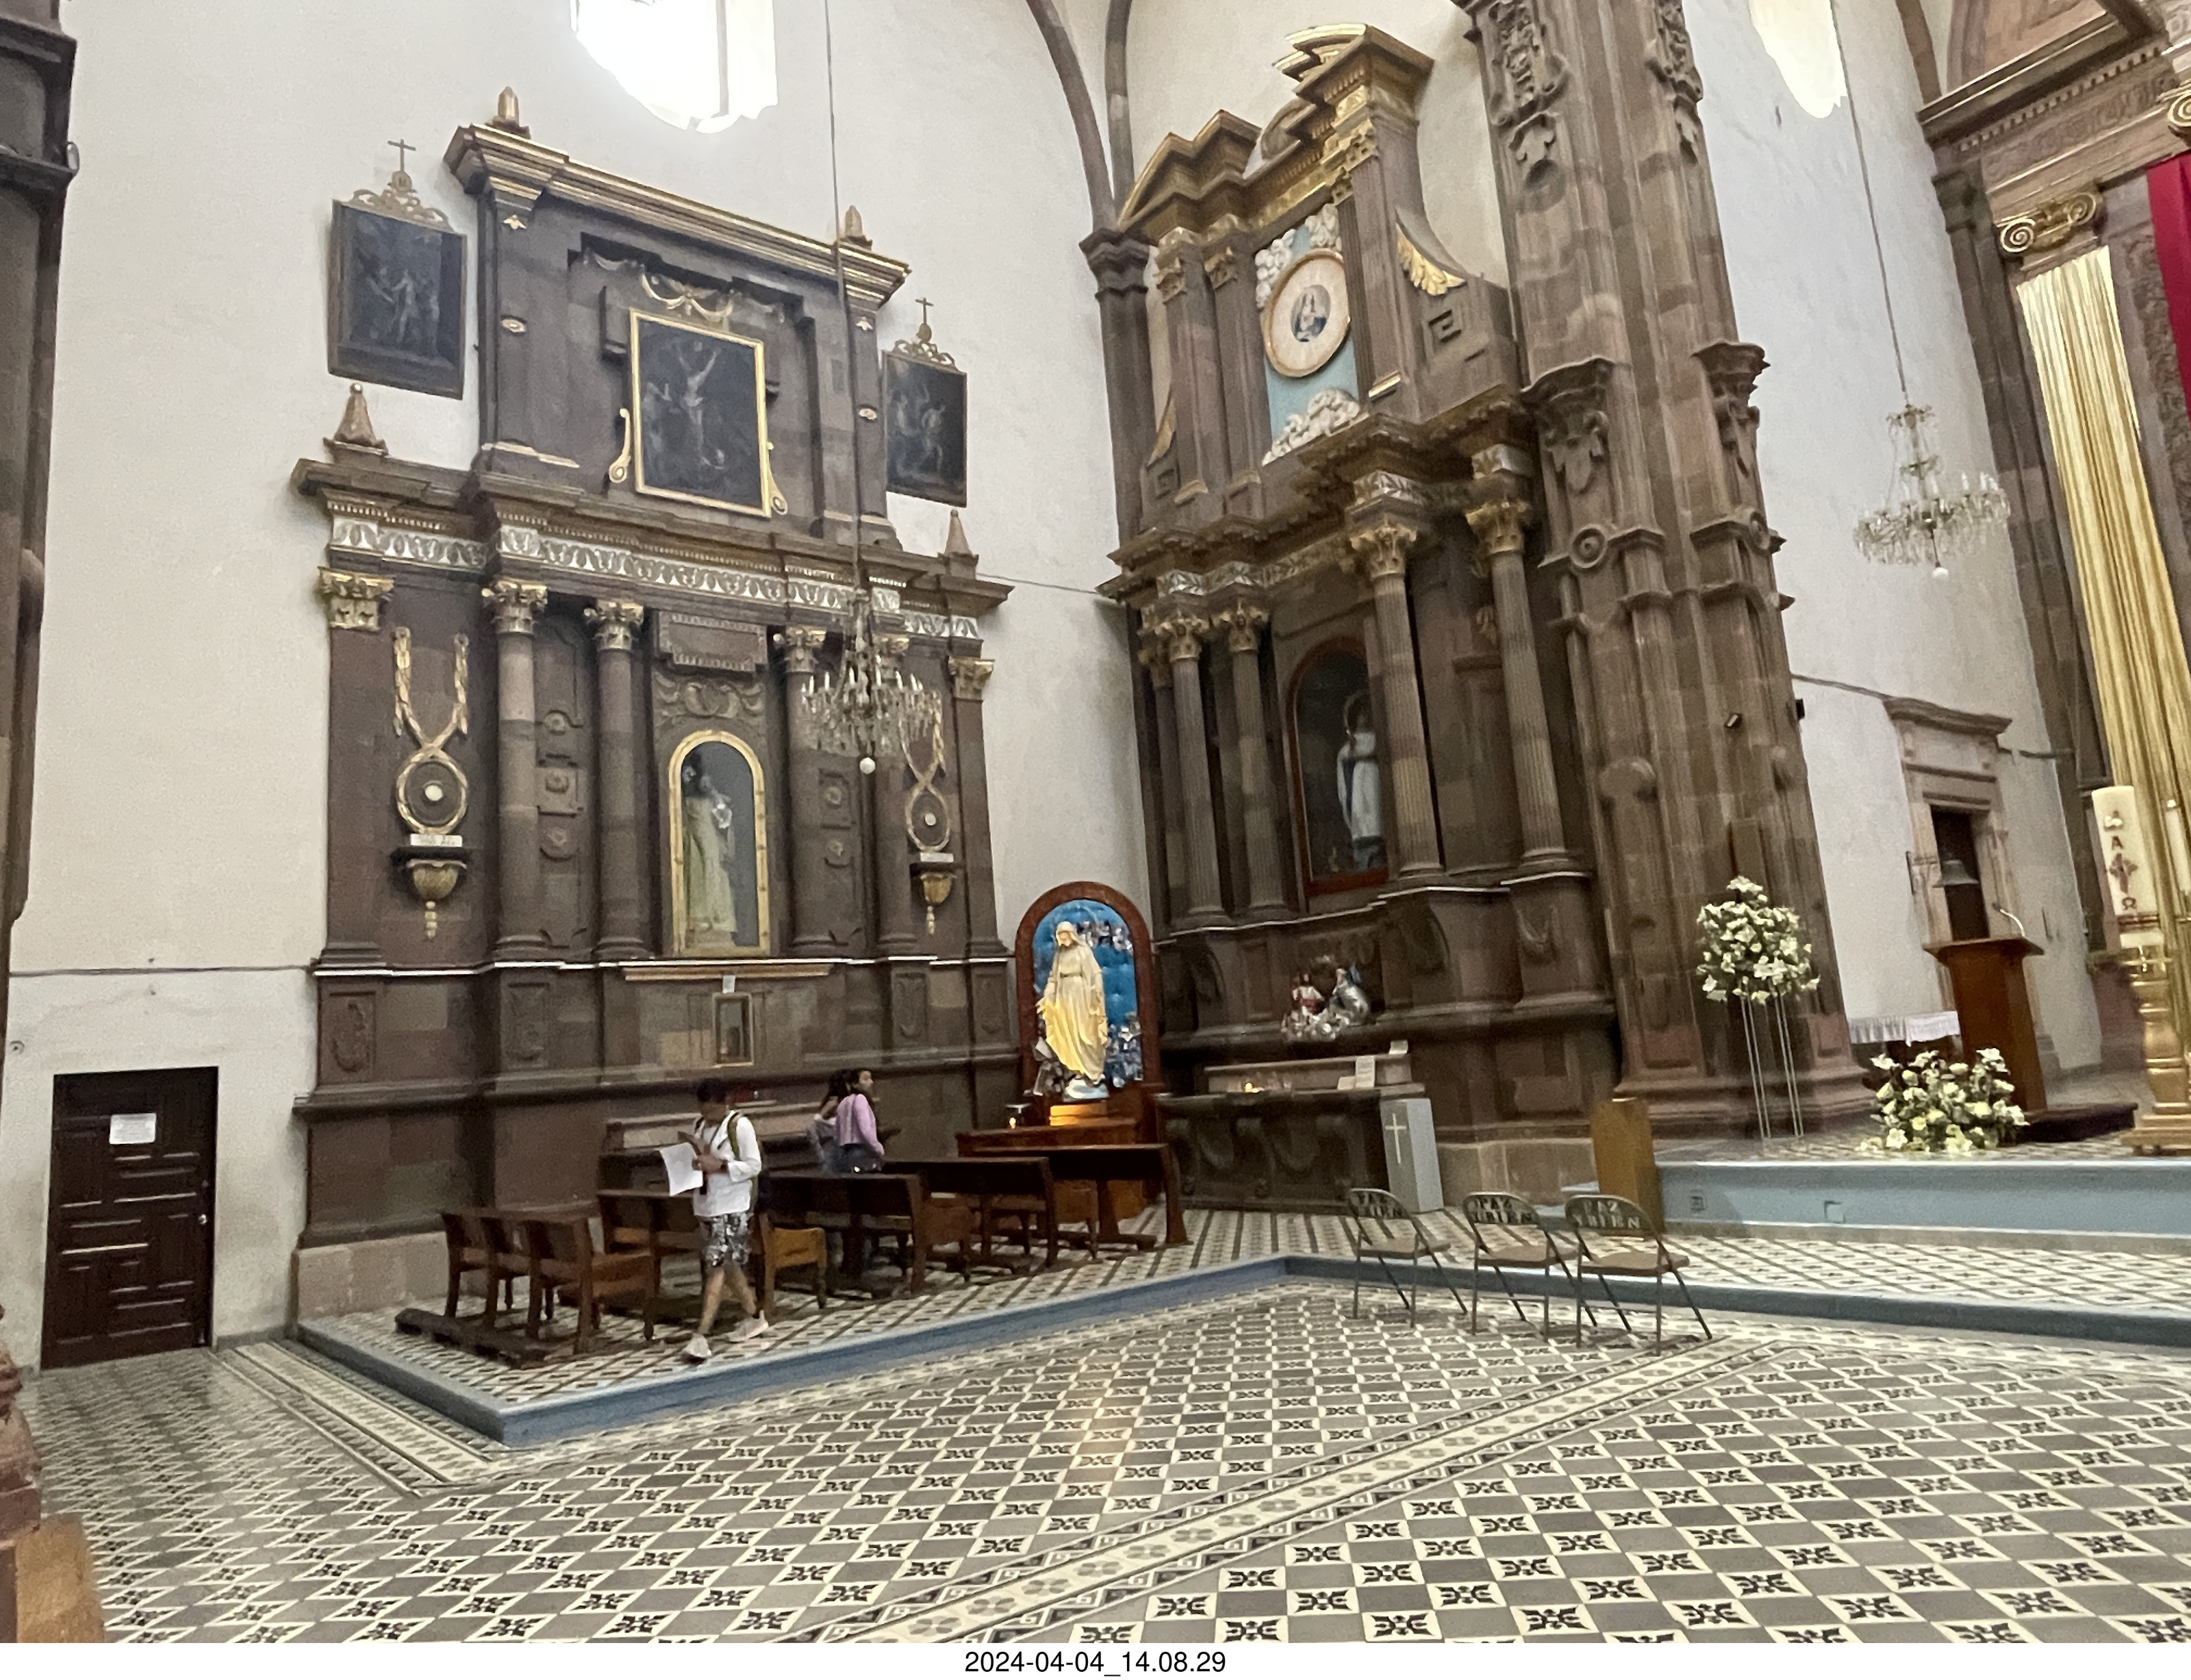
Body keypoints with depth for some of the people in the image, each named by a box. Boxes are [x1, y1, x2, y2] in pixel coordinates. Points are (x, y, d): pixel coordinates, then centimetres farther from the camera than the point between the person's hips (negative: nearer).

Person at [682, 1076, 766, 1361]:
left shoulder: (740, 1125, -9)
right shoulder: (701, 1126, 13)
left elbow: (754, 1166, -11)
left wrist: (719, 1165, -21)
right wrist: (694, 1155, -1)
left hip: (732, 1208, -7)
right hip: (707, 1206, 7)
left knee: (717, 1266, -11)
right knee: (730, 1265, 14)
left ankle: (701, 1336, -15)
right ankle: (755, 1317, 30)